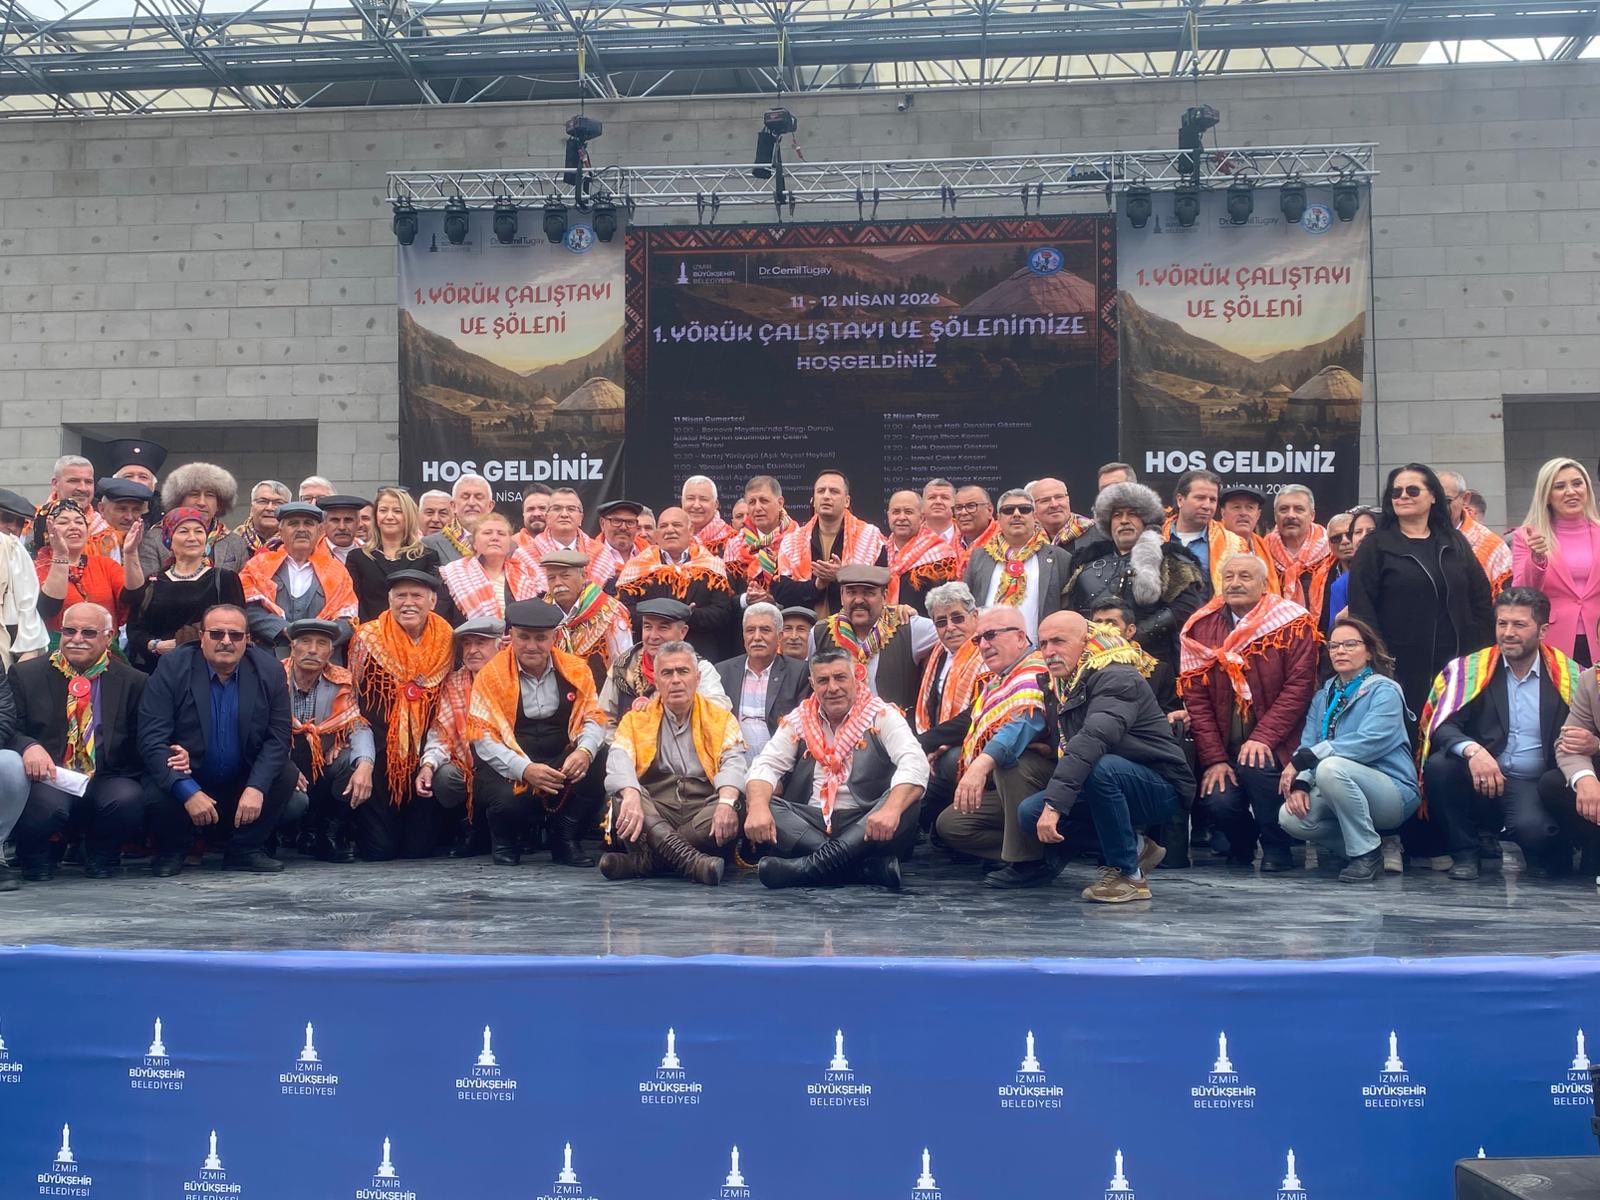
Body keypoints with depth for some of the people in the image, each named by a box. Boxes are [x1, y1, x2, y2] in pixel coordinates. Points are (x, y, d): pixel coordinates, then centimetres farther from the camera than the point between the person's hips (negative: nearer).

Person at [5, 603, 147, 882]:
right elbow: (5, 728, 0)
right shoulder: (25, 675, 9)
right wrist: (27, 745, -23)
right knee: (48, 802, -36)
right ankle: (34, 858, 2)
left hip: (106, 783, 1)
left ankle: (101, 857, 3)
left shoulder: (133, 682, 9)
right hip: (47, 780, -1)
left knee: (129, 799, -33)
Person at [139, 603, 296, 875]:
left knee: (287, 774, -21)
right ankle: (170, 852, 4)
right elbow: (151, 740, -19)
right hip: (185, 780, -2)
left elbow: (277, 738, -8)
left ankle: (245, 850, 0)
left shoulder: (269, 671, -7)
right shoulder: (172, 668, -13)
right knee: (157, 791, -31)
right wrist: (188, 792, -31)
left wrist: (257, 787, -25)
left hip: (245, 782, 2)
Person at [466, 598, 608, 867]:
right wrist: (524, 770, -28)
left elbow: (593, 717, 2)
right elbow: (484, 738, -11)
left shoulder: (575, 670, 4)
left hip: (562, 762, 3)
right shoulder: (491, 676, -5)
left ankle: (565, 839, -3)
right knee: (508, 798, -36)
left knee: (601, 762, -25)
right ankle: (505, 842, 5)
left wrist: (585, 751, -24)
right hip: (509, 770, -3)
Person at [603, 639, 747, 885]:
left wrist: (726, 802, -28)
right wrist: (631, 796, -30)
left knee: (738, 808, -31)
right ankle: (691, 860, -45)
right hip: (653, 813, 0)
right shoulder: (636, 719, 14)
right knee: (621, 795, -29)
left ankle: (644, 860, -35)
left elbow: (733, 763, -4)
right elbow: (619, 761, -6)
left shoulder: (721, 718, 14)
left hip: (703, 811, 0)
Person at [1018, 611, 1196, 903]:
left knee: (1098, 767, -37)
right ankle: (1135, 847, 3)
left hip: (1163, 788, -8)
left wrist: (1054, 803, -42)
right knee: (1029, 812, -10)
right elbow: (1064, 747, 12)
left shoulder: (1117, 678, -21)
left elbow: (1093, 739, -36)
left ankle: (1128, 874, -20)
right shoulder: (1060, 687, 8)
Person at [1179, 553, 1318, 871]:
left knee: (1254, 764, -32)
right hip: (1223, 747, 2)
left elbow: (1299, 685, -10)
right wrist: (1213, 758, -7)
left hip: (1274, 745, -2)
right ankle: (1241, 846, 15)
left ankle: (1277, 850, -7)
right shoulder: (1200, 628, 4)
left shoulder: (1293, 623, -3)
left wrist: (1263, 737, -20)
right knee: (1217, 802, -21)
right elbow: (1194, 695, 0)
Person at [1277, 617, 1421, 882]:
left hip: (1393, 794, -6)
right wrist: (1300, 783, -18)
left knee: (1331, 767, -33)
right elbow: (1308, 744, 3)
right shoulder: (1324, 696, 14)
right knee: (1290, 817, -22)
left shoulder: (1384, 691, -6)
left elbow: (1369, 742, -22)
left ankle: (1368, 853, -16)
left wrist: (1303, 759, -25)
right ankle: (1358, 845, 3)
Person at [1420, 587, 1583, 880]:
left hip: (1533, 786, -1)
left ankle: (1553, 858, 5)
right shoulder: (1468, 669, 4)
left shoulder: (1569, 676, 6)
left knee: (1533, 827, -34)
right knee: (1439, 765, -30)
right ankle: (1465, 853, -8)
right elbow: (1442, 727, -8)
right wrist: (1472, 750, -30)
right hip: (1478, 782, 1)